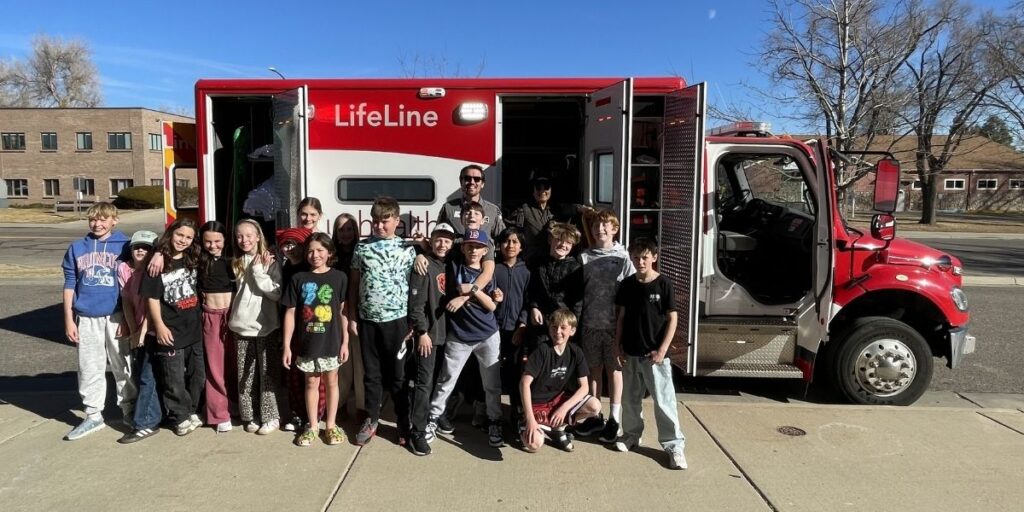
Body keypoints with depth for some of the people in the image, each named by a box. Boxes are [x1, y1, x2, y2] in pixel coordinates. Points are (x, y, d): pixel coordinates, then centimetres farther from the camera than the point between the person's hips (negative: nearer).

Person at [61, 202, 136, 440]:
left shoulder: (124, 246, -2)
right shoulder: (77, 248, 5)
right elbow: (69, 285, 8)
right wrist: (69, 320, 3)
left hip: (116, 316, -2)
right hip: (87, 318, 2)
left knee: (122, 366, 8)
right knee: (89, 369, 8)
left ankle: (130, 411, 20)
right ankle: (93, 415, 20)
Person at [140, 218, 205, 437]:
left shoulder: (193, 261, 6)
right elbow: (152, 297, -10)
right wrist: (159, 325, -15)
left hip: (194, 328, 5)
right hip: (170, 331, -5)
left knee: (197, 375, 13)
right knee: (174, 379, 4)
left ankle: (192, 411, 28)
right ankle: (181, 417, 17)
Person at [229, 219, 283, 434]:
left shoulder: (270, 262, -5)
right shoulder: (236, 264, 10)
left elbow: (277, 293, -14)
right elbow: (234, 293, 18)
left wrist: (257, 271, -15)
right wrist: (232, 320, 7)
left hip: (265, 328, -4)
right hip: (242, 327, 4)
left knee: (267, 375, 1)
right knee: (245, 376, 9)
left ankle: (270, 416, 11)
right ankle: (251, 416, 20)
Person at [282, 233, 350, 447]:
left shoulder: (339, 278, -5)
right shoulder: (298, 279, -2)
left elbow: (343, 312, -2)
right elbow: (290, 313, 0)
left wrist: (345, 342, -3)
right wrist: (286, 345, -2)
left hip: (331, 341, -1)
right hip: (307, 342, 1)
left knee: (331, 382, 12)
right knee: (311, 382, 13)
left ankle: (331, 425, 26)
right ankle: (312, 426, 27)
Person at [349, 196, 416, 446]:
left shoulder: (406, 249, -3)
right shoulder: (362, 247, 3)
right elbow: (354, 284, 8)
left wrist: (413, 321, -4)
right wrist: (352, 317, 5)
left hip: (396, 320, -2)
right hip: (368, 320, 2)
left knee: (398, 375, 7)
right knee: (371, 373, 13)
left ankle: (405, 424, 19)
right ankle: (371, 421, 27)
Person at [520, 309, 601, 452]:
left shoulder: (576, 352, -5)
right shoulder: (542, 350, -19)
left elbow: (584, 386, -7)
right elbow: (525, 383, -24)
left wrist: (564, 408, -20)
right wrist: (530, 417, -29)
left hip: (560, 399, 5)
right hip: (537, 404, -5)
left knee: (595, 406, -20)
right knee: (533, 445, -29)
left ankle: (559, 427, 4)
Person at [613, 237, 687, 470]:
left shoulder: (663, 284, -8)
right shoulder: (627, 284, 3)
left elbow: (672, 318, -7)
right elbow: (621, 315, 9)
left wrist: (662, 349, -12)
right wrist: (618, 344, 3)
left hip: (655, 353, -4)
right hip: (630, 353, 4)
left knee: (664, 400, -3)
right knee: (630, 398, 15)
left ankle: (674, 445, 7)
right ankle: (631, 435, 32)